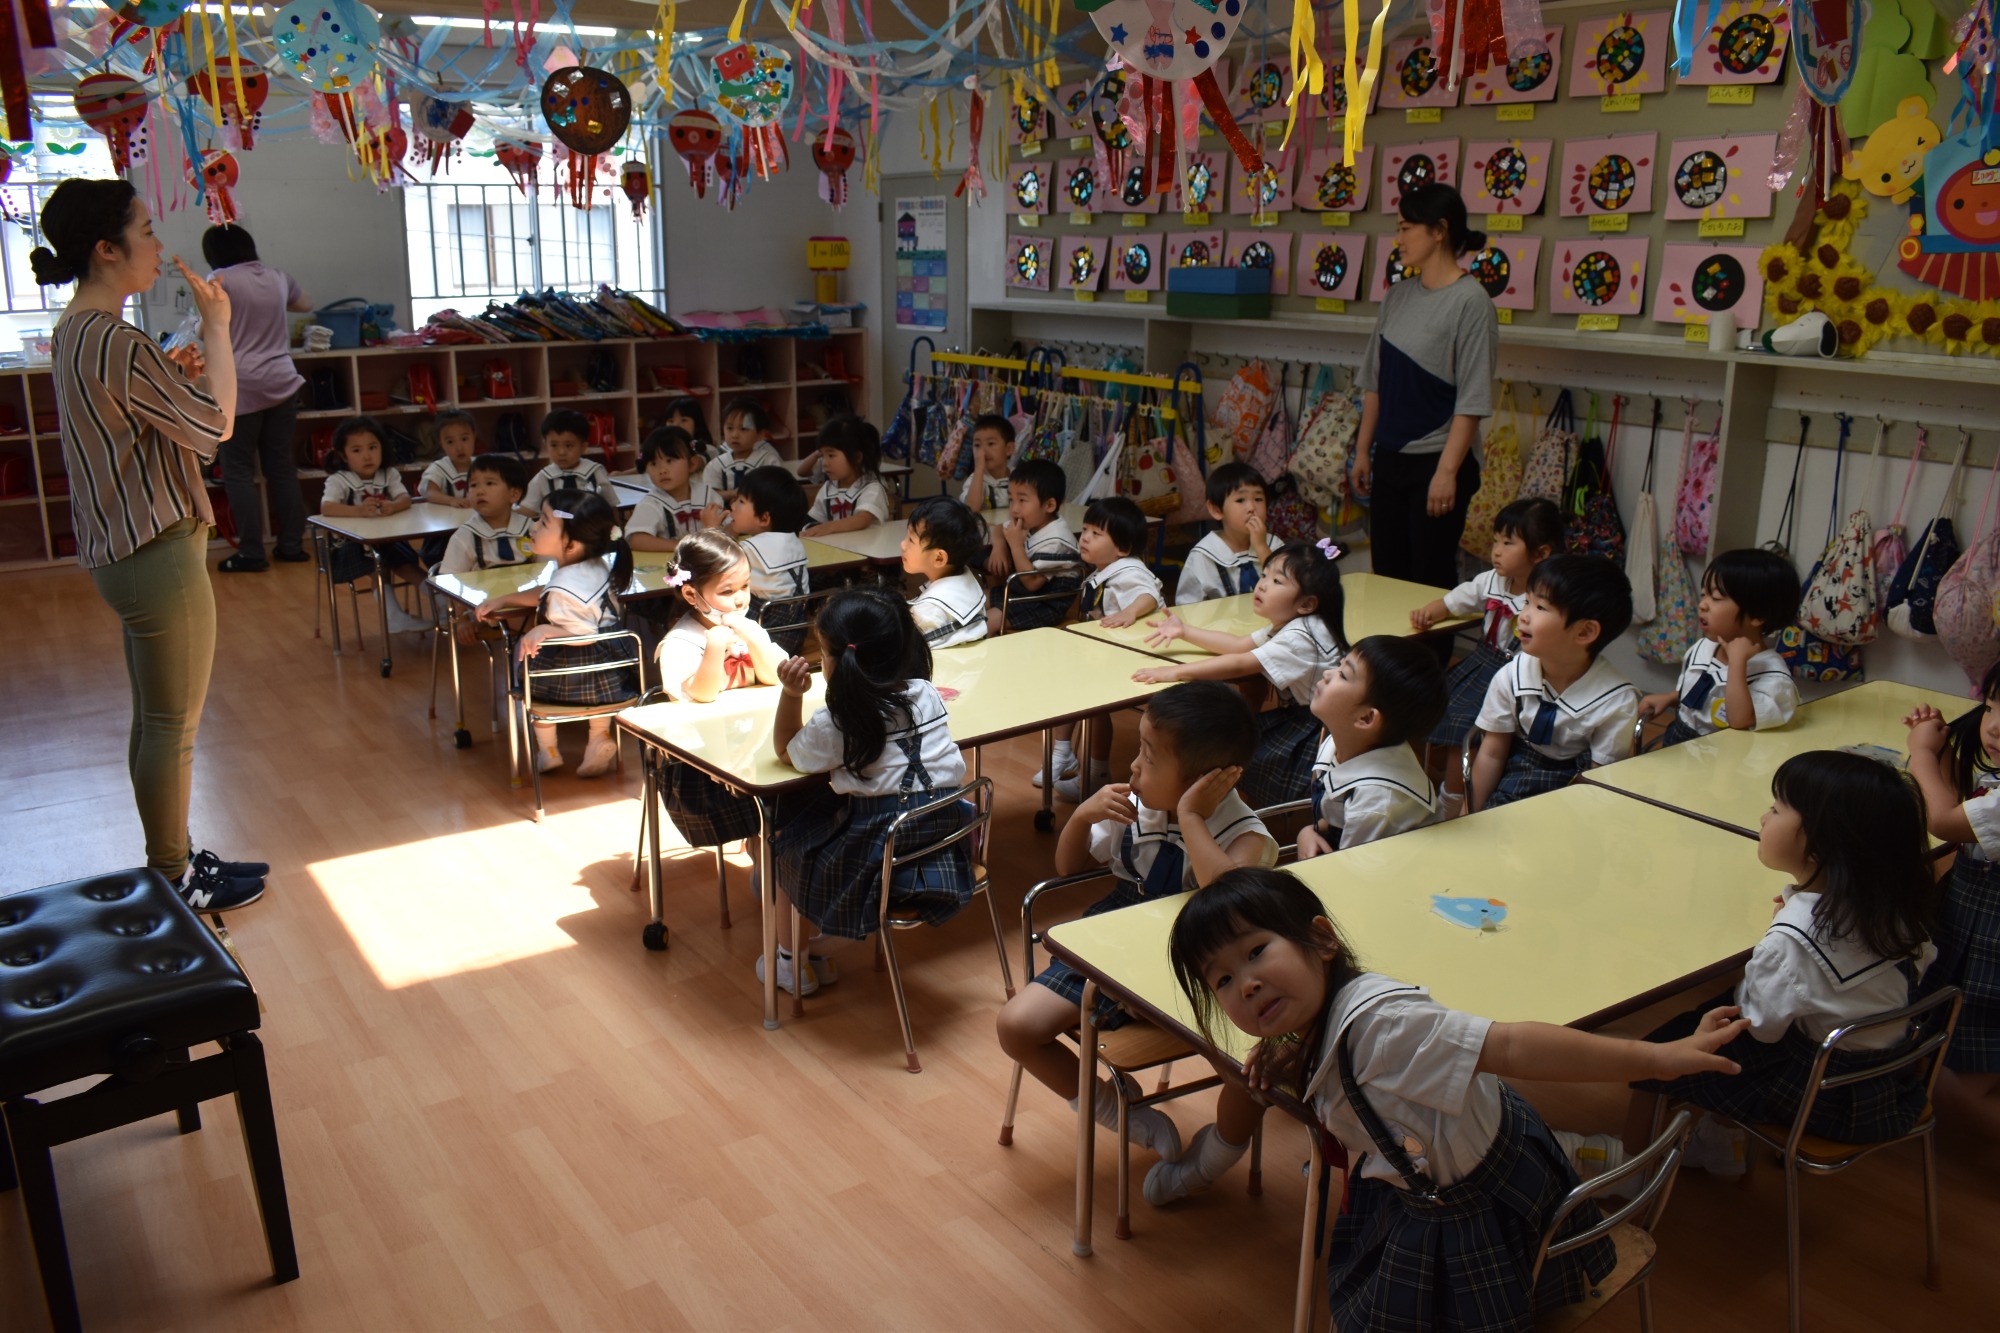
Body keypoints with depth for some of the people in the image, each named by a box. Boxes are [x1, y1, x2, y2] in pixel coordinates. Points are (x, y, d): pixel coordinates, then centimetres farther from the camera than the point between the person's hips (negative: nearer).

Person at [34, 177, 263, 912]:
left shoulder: (77, 331, 10)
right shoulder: (114, 343, -22)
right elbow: (215, 425, -17)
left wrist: (175, 376, 4)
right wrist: (217, 327, -9)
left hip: (131, 548, 10)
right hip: (157, 555, -10)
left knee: (158, 719, 19)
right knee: (173, 726, 2)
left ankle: (176, 858, 32)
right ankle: (174, 881, 16)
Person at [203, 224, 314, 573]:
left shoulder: (219, 280, -5)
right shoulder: (277, 277, 10)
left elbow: (208, 332, -3)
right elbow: (305, 305, 29)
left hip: (240, 386, -5)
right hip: (282, 382, 5)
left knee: (238, 471, 2)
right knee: (282, 467, 10)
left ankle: (251, 553, 0)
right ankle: (292, 544, 14)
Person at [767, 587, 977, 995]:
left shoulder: (836, 724, -14)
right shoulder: (927, 696, 1)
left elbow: (786, 750, 8)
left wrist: (791, 694, -3)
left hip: (878, 863, -6)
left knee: (783, 832, 21)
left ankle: (796, 961, 33)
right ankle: (820, 948, 34)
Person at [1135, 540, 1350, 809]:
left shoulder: (1300, 638, -27)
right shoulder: (1287, 625, 4)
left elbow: (1239, 665, -32)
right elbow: (1239, 644, 9)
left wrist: (1176, 671, -33)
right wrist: (1185, 631, 0)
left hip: (1317, 732, -9)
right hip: (1297, 716, 9)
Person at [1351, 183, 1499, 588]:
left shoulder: (1470, 301, -12)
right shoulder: (1398, 296, 9)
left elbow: (1472, 400, -15)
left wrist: (1447, 471, -19)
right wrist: (1364, 450, 14)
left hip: (1435, 462, -7)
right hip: (1389, 459, 7)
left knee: (1431, 583, -1)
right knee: (1385, 575, 11)